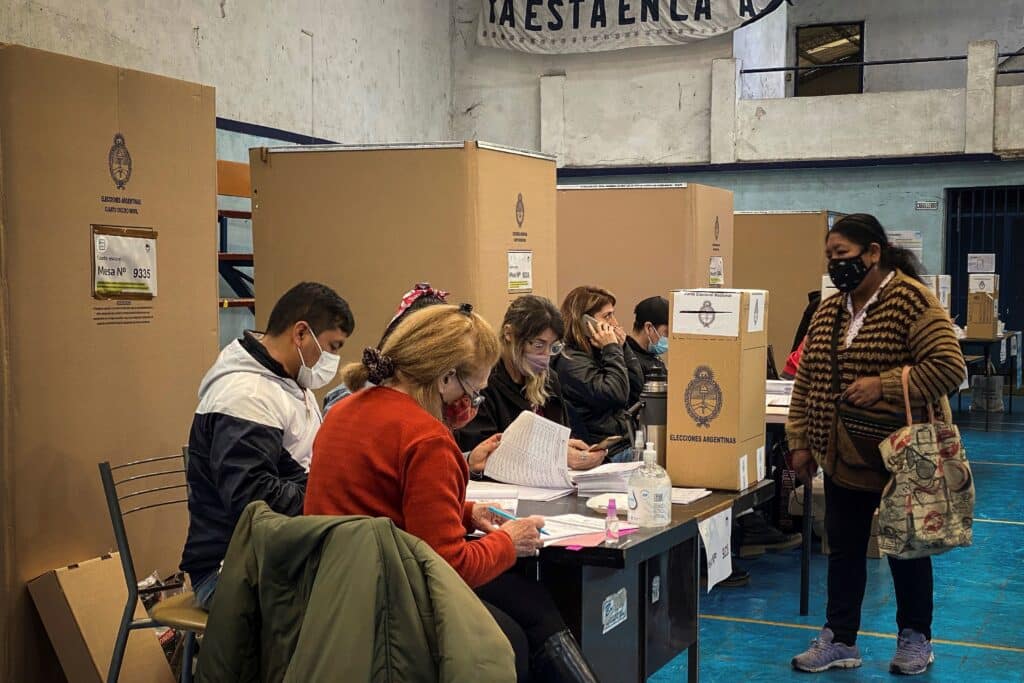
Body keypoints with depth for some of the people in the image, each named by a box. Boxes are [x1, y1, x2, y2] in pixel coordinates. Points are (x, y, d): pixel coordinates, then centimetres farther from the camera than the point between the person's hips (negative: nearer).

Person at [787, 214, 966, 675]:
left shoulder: (911, 300, -15)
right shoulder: (828, 311, 6)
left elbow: (949, 368, -21)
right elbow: (805, 383, 10)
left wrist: (883, 385, -26)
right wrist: (800, 442, 5)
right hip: (842, 459, 6)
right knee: (843, 549, 11)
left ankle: (915, 638, 27)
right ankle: (839, 639, 22)